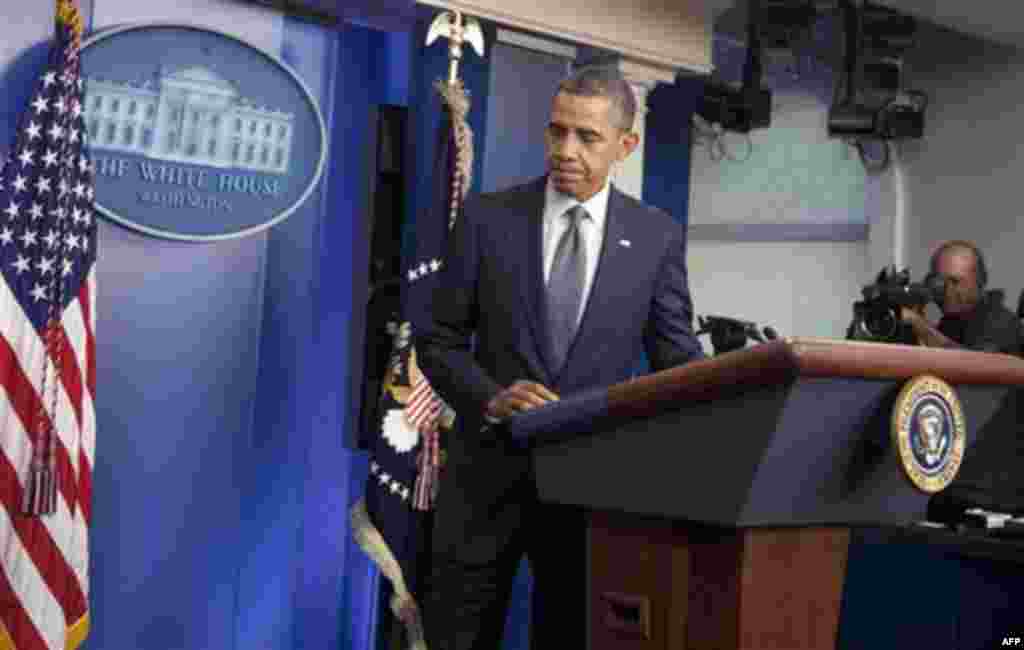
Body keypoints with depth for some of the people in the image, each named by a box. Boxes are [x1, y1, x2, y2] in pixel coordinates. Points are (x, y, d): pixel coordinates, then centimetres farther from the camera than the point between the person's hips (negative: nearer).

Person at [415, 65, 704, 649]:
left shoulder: (657, 236, 2)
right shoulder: (487, 218, 0)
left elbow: (678, 357, 4)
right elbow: (438, 340, 2)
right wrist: (491, 399, -16)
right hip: (490, 472, 0)